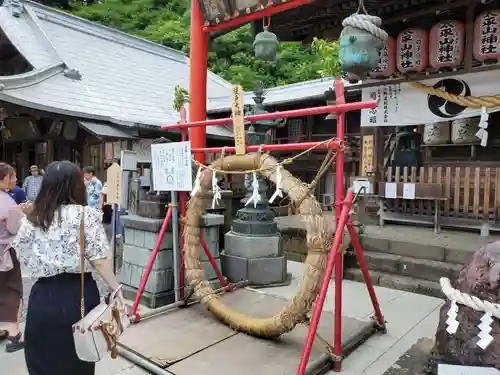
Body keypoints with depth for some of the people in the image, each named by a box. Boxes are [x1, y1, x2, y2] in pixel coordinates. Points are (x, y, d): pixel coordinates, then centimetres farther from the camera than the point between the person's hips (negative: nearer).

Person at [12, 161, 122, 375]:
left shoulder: (31, 219, 3)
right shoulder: (86, 215, -9)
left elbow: (24, 261, 6)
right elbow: (99, 260, -14)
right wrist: (116, 289, -8)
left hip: (44, 295, 3)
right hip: (79, 294, -2)